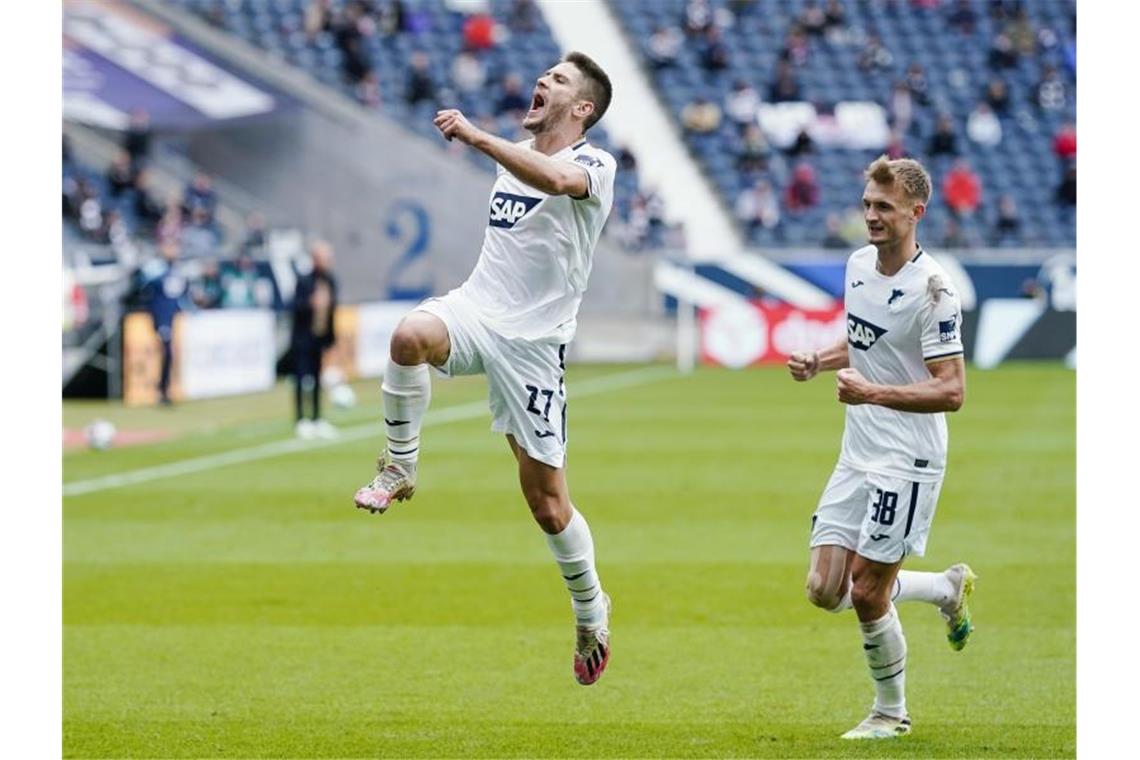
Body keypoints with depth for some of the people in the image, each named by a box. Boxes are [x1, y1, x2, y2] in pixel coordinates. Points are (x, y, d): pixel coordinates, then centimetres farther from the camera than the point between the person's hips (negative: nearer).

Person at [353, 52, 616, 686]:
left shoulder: (595, 166, -9)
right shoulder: (515, 157, 14)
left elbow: (554, 180, -34)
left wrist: (477, 138, -44)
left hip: (533, 342, -5)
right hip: (476, 311, 5)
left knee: (548, 502, 0)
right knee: (412, 336, -34)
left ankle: (592, 613, 24)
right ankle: (400, 468, -15)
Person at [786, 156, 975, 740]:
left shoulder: (932, 289, -18)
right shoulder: (858, 264, 6)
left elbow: (951, 391, -20)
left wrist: (872, 393, -30)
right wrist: (818, 361, 6)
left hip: (907, 463, -8)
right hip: (857, 456, 8)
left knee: (867, 594, -5)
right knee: (826, 589, 3)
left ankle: (891, 713, 17)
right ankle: (949, 588, 26)